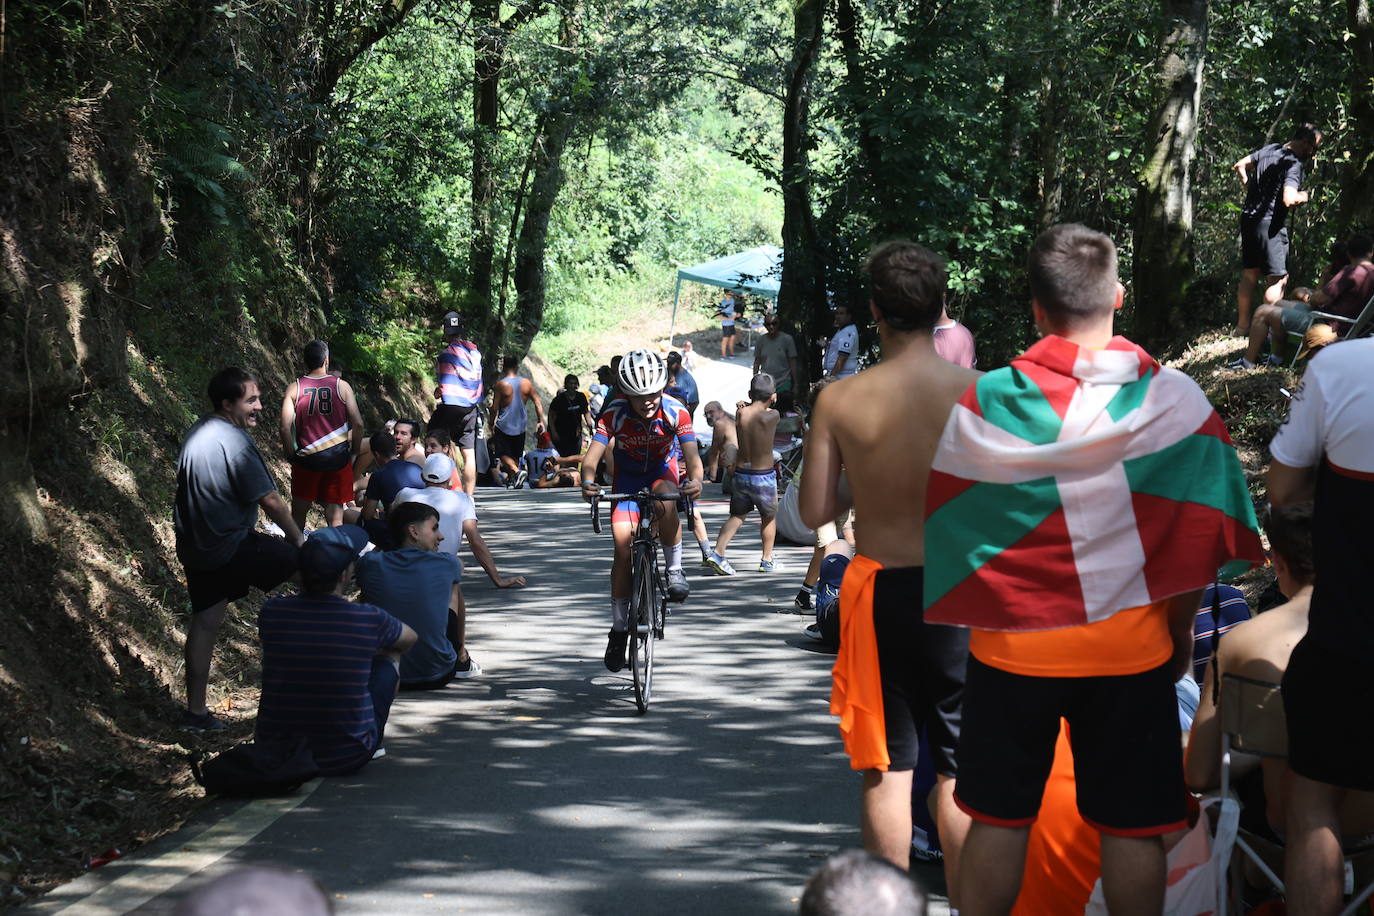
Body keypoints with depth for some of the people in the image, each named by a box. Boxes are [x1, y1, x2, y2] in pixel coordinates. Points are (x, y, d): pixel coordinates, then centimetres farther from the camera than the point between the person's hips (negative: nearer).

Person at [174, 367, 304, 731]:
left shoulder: (197, 432, 9)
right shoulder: (234, 442, -20)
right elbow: (270, 500, -17)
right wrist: (298, 538, -2)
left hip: (194, 547, 9)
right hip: (231, 548, -9)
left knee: (205, 621, 13)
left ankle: (196, 711, 17)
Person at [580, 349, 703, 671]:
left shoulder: (676, 412, -27)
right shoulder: (615, 414, -27)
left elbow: (692, 455, -34)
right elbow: (592, 454, -34)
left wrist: (695, 479, -56)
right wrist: (588, 481, -56)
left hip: (662, 472, 0)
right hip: (627, 477, 1)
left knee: (666, 502, -37)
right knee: (623, 549, -9)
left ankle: (675, 570, -16)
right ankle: (618, 629, 3)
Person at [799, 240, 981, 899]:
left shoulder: (839, 399, -8)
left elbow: (814, 512, -3)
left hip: (878, 591, 0)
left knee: (886, 768, 10)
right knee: (960, 769, 12)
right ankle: (966, 906, 17)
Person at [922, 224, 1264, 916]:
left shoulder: (982, 403, -7)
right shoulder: (1174, 400, -7)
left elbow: (936, 526, -1)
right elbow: (1202, 535, -3)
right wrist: (1180, 628, 11)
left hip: (1011, 648, 1)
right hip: (1130, 649, 0)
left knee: (997, 819, 11)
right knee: (1132, 827, 8)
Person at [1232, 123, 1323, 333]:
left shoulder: (1269, 149, 10)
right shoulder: (1294, 164, -15)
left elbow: (1239, 166, 19)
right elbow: (1288, 199, -25)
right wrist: (1303, 197, -5)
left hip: (1249, 218, 9)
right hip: (1270, 224, -9)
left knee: (1249, 274, 16)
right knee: (1277, 277, -3)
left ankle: (1243, 324, 22)